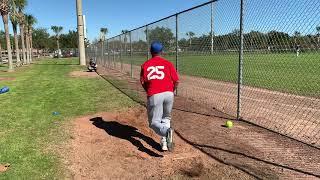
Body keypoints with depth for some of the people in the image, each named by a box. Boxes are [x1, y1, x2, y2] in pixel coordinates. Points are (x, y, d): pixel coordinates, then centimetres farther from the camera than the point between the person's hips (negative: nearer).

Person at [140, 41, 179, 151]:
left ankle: (167, 131, -24)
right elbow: (176, 81, 4)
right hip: (168, 94, 2)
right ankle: (164, 142, 16)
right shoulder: (168, 63, 6)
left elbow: (143, 82, 6)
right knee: (166, 118, 23)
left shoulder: (145, 65, 8)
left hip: (154, 96, -1)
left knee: (154, 123, 7)